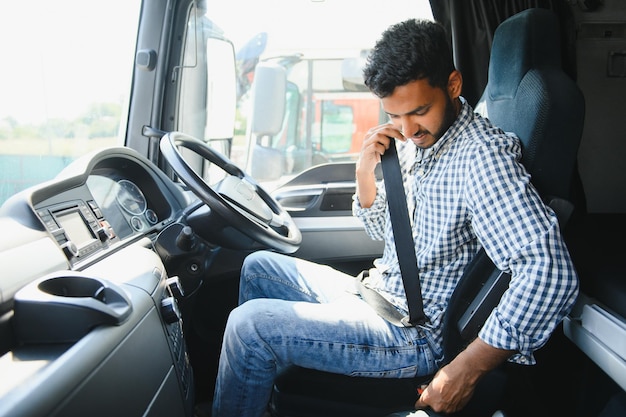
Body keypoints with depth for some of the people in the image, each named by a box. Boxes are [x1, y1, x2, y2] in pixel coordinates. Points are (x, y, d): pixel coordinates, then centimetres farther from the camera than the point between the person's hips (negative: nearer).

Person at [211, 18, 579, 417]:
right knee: (258, 267, 18)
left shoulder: (482, 155, -24)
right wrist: (365, 170, -7)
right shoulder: (416, 141, 2)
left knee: (251, 325, -18)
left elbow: (552, 274, -32)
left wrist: (465, 371, -30)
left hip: (417, 334, -9)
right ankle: (253, 383, 30)